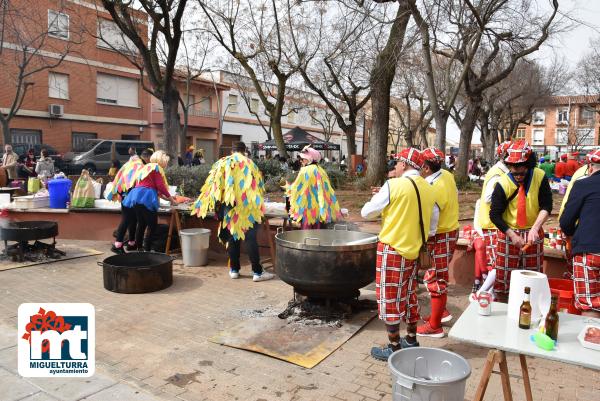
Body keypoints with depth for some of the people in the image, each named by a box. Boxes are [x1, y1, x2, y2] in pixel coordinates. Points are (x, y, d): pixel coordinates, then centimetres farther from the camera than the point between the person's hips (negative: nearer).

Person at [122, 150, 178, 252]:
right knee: (152, 225, -4)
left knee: (141, 224, 15)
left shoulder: (145, 167, 28)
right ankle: (147, 250, -8)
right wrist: (171, 199, 2)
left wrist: (165, 198, 31)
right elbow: (160, 186, -7)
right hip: (146, 198, -8)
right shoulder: (157, 167, 2)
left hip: (135, 196, 8)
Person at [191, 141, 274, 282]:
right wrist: (257, 204, 20)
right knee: (250, 239, 1)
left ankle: (234, 270, 17)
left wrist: (216, 205, 14)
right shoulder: (250, 164, 2)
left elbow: (213, 186, 5)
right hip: (247, 208, -2)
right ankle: (257, 272, 2)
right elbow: (259, 186, 6)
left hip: (229, 208, 2)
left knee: (233, 238, 12)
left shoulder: (221, 163, 7)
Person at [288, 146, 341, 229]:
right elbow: (327, 188, 9)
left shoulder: (305, 171, -10)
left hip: (307, 206, -5)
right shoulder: (321, 170, 6)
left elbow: (296, 187, -3)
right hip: (318, 206, 6)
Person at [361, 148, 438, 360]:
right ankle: (411, 340, 32)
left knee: (390, 298, 3)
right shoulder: (429, 189, 4)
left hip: (392, 249, -7)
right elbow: (433, 222, 13)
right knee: (409, 295, 19)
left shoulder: (393, 185, -15)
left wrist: (377, 197, 11)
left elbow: (366, 212, -8)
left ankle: (394, 348, 13)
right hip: (413, 250, 7)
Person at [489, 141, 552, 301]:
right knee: (504, 276, 3)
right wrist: (513, 235, -17)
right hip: (509, 233, -2)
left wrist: (535, 228, -23)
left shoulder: (540, 177, -10)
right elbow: (495, 215, -11)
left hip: (533, 233, 2)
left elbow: (546, 206, -9)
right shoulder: (503, 184, -15)